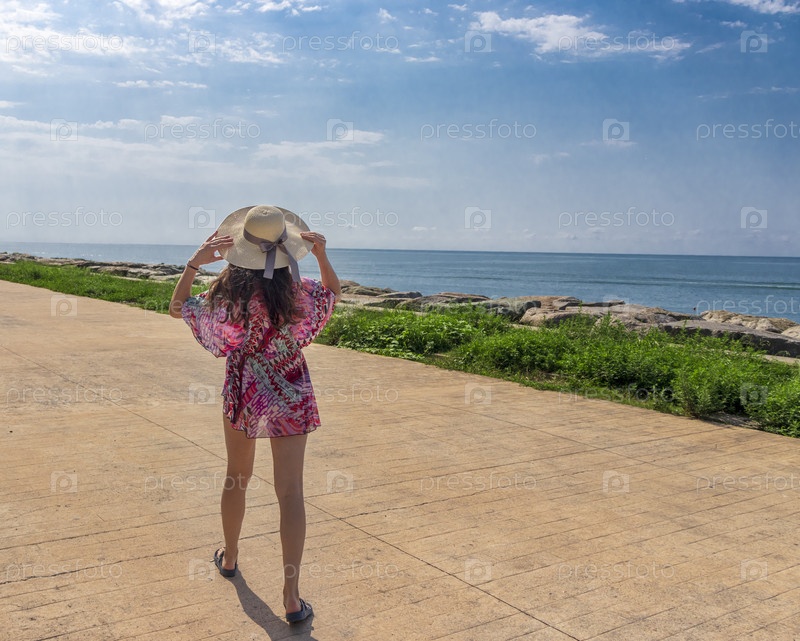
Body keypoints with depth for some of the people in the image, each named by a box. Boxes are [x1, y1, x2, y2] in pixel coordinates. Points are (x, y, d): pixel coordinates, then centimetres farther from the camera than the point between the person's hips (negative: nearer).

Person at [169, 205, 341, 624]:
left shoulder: (225, 295, -14)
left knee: (236, 478, 22)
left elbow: (176, 307, 1)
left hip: (241, 396, 2)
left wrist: (194, 262, -8)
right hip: (289, 399, -1)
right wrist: (322, 255, -5)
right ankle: (291, 595, -2)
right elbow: (334, 292, 8)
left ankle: (229, 557, 43)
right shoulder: (298, 292, -14)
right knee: (290, 491, -1)